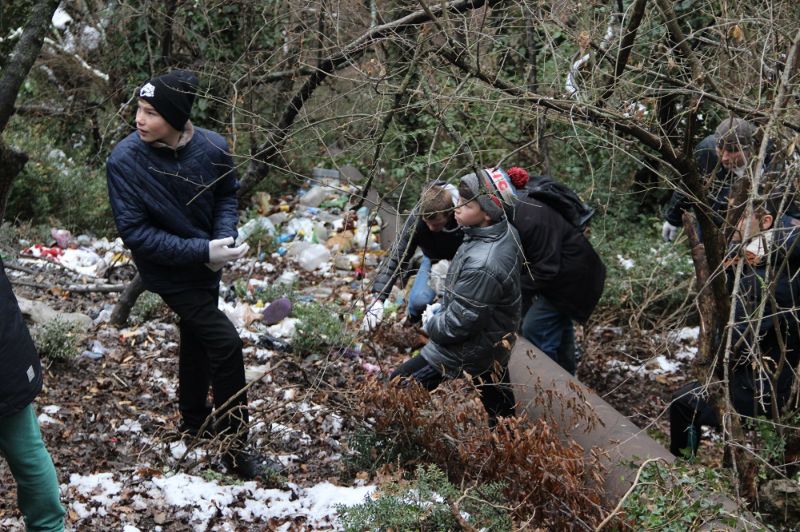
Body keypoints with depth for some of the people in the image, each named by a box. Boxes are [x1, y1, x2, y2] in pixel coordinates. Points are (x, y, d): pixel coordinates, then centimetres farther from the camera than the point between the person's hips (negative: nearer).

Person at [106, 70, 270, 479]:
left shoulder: (213, 148, -18)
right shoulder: (124, 161, -27)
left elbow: (226, 195, 1)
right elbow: (134, 232, -24)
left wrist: (224, 238, -18)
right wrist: (203, 251, -29)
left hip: (205, 263, 5)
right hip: (168, 270, -5)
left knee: (197, 339, 23)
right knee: (225, 342, -12)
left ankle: (195, 421, 47)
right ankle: (236, 448, 2)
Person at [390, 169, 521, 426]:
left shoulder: (483, 266, -39)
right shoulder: (506, 231, -9)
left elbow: (460, 322, -29)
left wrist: (432, 325, -10)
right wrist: (443, 306, 8)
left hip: (471, 345, -10)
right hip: (498, 335, 10)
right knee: (497, 396, 32)